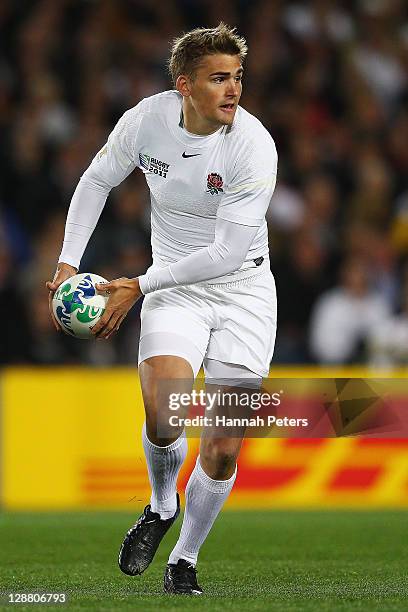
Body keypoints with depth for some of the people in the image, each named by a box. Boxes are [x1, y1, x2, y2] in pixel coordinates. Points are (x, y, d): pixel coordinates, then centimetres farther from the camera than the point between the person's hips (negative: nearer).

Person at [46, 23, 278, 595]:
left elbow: (228, 252, -22)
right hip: (175, 288, 1)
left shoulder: (254, 146, -21)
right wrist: (68, 262, 2)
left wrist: (139, 286, -20)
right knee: (163, 419, -22)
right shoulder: (147, 120, -10)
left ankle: (185, 560, 16)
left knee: (223, 450, -6)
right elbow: (96, 182, 9)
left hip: (244, 291, -1)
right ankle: (161, 506, 11)